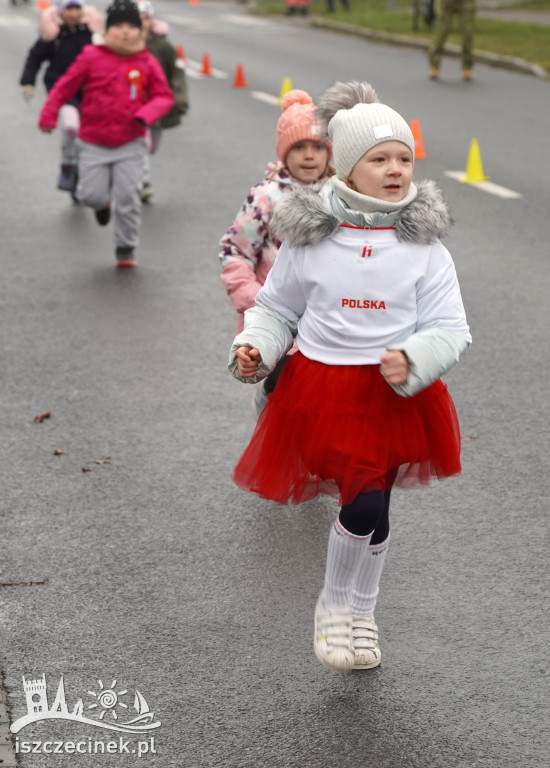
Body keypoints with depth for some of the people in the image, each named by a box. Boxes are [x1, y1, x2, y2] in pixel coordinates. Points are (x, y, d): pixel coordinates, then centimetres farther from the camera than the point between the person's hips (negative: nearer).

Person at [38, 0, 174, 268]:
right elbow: (65, 87, 1)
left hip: (130, 145, 0)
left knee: (128, 199, -4)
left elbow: (164, 96, 2)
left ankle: (126, 249, 12)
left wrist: (146, 115, -16)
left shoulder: (147, 63, -2)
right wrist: (48, 116, -2)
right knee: (91, 195, -2)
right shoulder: (92, 57, -5)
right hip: (94, 143, 0)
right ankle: (103, 205, 37)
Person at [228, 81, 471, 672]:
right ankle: (341, 607, 18)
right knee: (366, 502, -9)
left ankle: (350, 611, 32)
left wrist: (413, 360, -21)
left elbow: (450, 330, -3)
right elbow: (276, 309, 8)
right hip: (321, 389, -1)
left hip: (395, 395, 1)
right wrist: (254, 349, -10)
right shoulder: (308, 238, -4)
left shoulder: (423, 246, -4)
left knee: (369, 504, 7)